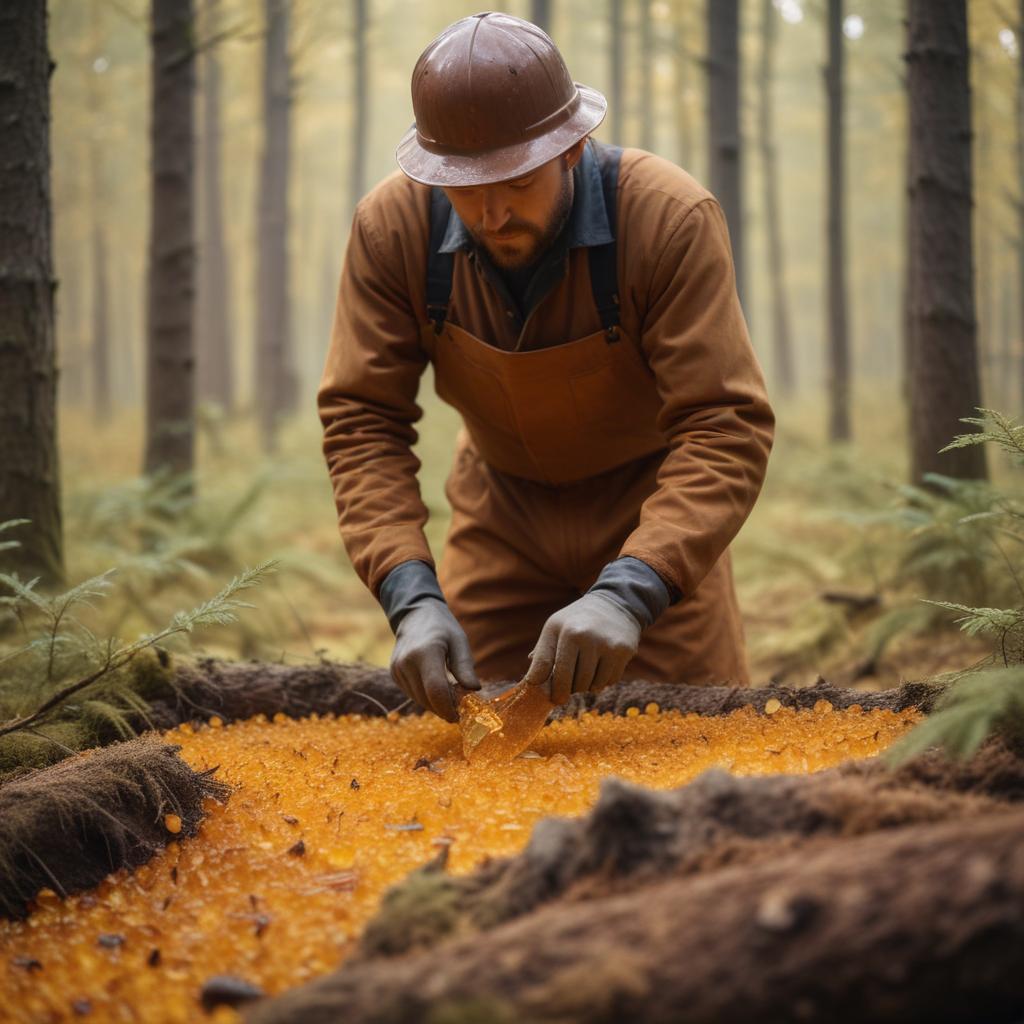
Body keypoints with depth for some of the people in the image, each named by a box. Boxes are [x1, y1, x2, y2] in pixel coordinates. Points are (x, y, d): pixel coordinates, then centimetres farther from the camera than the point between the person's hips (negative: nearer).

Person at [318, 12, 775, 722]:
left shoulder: (673, 219, -30)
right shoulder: (392, 227, -22)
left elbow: (726, 429, -33)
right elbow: (362, 422, -20)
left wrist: (629, 595, -46)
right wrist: (412, 597, -34)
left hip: (651, 513, -2)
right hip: (502, 515, 2)